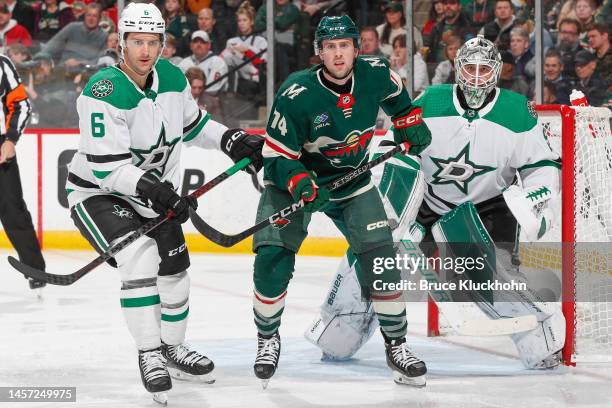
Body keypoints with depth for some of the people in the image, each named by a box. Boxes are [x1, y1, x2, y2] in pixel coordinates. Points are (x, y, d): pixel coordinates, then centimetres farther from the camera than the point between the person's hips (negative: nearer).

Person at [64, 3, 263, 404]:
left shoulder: (172, 77, -6)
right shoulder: (105, 92, -28)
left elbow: (192, 124, 14)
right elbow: (107, 167, -31)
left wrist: (234, 140, 0)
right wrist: (152, 190, -42)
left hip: (154, 192, 8)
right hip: (97, 193, -7)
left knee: (175, 268, 11)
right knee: (140, 258, -26)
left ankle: (173, 348, 34)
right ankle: (150, 355, -16)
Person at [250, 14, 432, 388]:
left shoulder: (375, 74, -16)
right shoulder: (296, 95, -27)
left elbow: (396, 94, 12)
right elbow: (277, 155, -21)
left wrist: (410, 122, 7)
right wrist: (299, 183, -36)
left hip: (353, 181, 3)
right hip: (293, 179, -3)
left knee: (381, 257, -8)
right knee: (272, 259, -15)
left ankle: (397, 346, 7)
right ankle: (268, 339, 9)